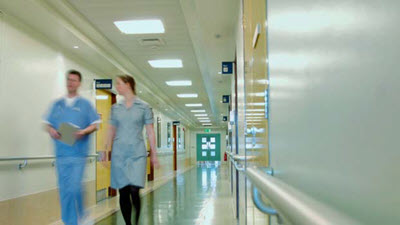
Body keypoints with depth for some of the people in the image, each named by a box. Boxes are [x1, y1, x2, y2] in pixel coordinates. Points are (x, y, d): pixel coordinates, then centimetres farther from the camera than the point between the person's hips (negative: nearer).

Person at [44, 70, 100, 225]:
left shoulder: (85, 104, 4)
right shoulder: (57, 104, 13)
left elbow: (95, 124, 3)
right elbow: (48, 123, 16)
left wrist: (84, 131, -16)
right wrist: (51, 130, -6)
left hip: (78, 152, -4)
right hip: (61, 152, 4)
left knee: (74, 187, -10)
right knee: (64, 189, 5)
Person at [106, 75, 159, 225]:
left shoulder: (144, 107, 2)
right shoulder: (115, 108, 10)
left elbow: (150, 132, 2)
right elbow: (111, 131, 14)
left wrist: (153, 154, 1)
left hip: (137, 154, -3)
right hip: (119, 154, 3)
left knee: (134, 191, -12)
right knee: (123, 193, 4)